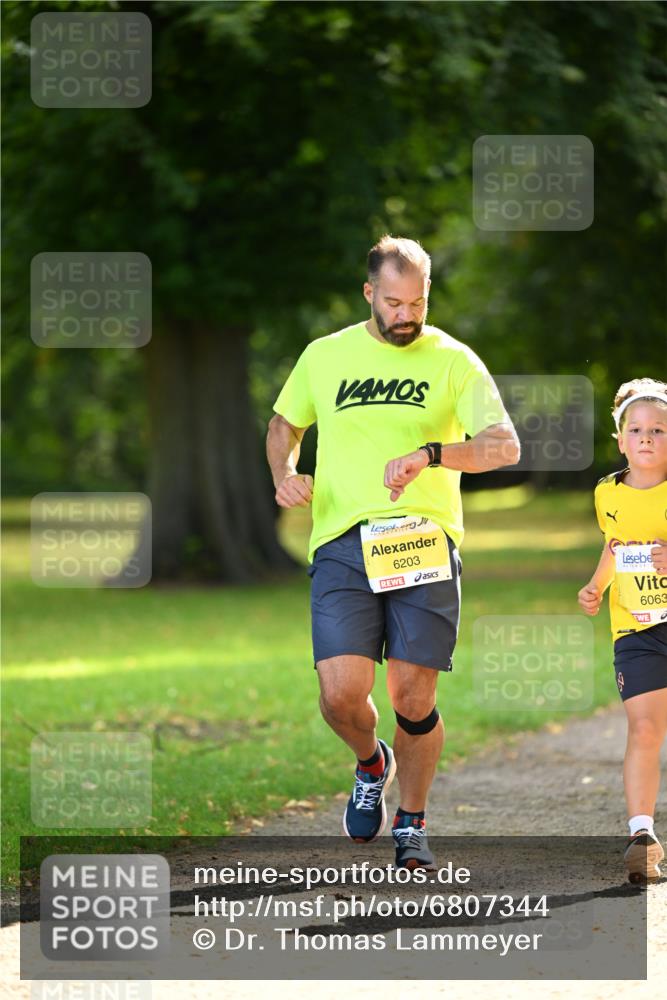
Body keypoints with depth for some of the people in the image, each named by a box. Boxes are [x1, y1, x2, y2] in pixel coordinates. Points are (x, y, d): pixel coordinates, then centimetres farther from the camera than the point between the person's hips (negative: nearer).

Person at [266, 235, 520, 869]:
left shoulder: (452, 361, 4)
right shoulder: (325, 356, 11)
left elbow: (504, 445, -7)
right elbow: (284, 423, 27)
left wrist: (428, 454, -23)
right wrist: (284, 474, 5)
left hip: (424, 541, -1)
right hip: (342, 543, 1)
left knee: (413, 697, -4)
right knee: (341, 693, -13)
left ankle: (412, 823, 19)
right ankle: (371, 765, 22)